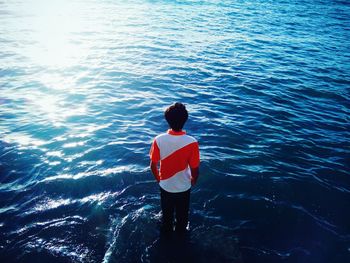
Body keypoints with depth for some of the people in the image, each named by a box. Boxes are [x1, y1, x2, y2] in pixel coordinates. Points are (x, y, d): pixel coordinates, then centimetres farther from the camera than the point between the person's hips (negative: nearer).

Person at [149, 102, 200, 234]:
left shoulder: (159, 140, -23)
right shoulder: (192, 142, -28)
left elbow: (153, 165, -11)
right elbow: (195, 170, -19)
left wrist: (158, 178, 9)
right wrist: (193, 181, 4)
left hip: (165, 186, 1)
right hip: (184, 187, -1)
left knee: (167, 214, 28)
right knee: (182, 215, 27)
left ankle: (166, 233, 52)